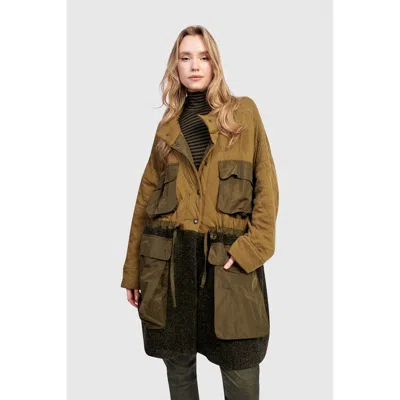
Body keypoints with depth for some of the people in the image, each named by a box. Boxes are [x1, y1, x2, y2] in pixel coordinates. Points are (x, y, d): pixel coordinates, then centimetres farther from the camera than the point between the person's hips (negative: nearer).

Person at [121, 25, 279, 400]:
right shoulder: (168, 124, 13)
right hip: (169, 259, 3)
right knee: (177, 366, 13)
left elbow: (266, 186, 2)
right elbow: (147, 196, 12)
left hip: (227, 261, -2)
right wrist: (132, 270, 11)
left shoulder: (244, 112, 6)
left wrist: (252, 249, -11)